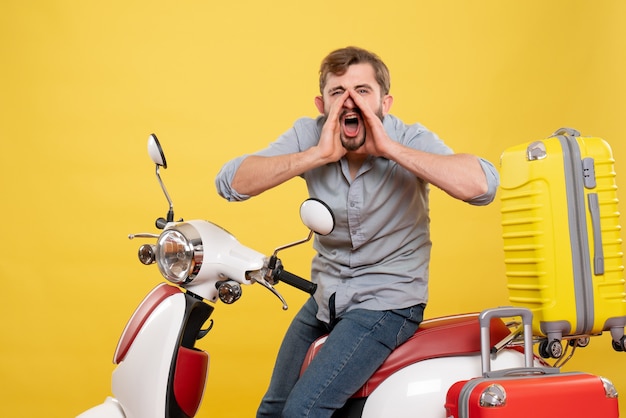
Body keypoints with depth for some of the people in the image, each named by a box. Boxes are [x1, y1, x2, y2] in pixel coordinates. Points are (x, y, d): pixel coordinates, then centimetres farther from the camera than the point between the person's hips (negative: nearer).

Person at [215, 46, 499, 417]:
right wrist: (317, 154, -28)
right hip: (325, 299, 5)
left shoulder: (411, 141, -16)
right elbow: (230, 182, -21)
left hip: (387, 303, -5)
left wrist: (390, 148, -34)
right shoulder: (309, 136, -9)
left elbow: (482, 185, -34)